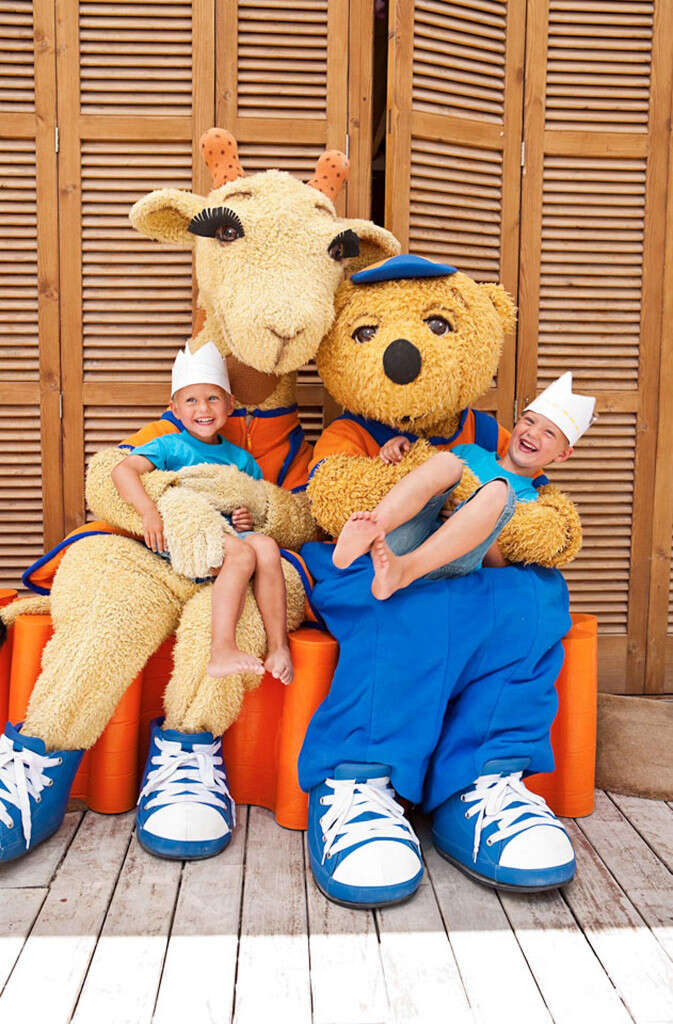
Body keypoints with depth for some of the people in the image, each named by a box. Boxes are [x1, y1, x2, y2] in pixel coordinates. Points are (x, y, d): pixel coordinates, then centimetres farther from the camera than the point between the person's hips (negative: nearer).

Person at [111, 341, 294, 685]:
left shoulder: (240, 458, 22)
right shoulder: (170, 446, 7)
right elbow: (122, 470, -8)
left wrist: (250, 518, 3)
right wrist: (149, 512, -24)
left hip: (228, 536, 4)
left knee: (265, 544, -28)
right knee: (242, 553, -32)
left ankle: (278, 647, -26)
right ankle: (222, 652, -37)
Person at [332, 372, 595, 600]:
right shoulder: (471, 452, 27)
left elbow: (501, 567, 7)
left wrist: (477, 527, -9)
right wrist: (401, 443, 12)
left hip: (446, 565, -2)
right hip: (401, 544, 2)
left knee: (498, 490, -23)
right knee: (446, 461, -18)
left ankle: (402, 571, -44)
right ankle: (368, 535, -47)